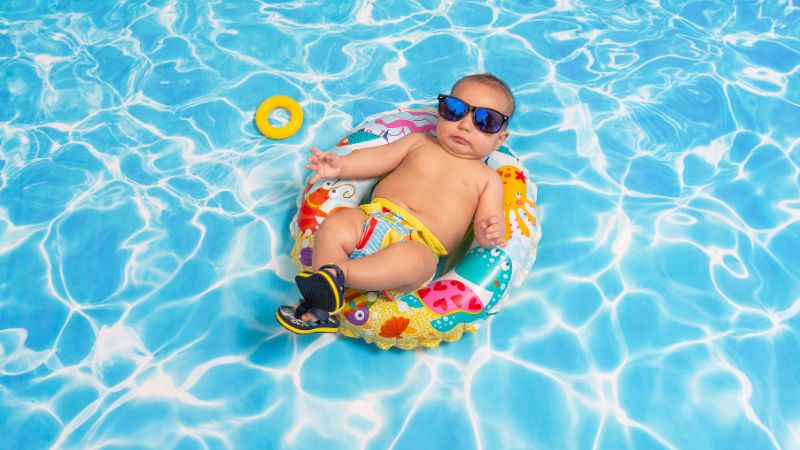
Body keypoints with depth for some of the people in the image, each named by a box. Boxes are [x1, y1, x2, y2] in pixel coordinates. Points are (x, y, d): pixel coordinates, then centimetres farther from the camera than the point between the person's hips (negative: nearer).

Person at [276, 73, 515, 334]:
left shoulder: (487, 178, 16)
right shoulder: (419, 142, 24)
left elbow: (487, 224, 5)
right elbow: (377, 159, 19)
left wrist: (490, 233, -20)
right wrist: (341, 165, 0)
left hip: (421, 245, -3)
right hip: (374, 218, 4)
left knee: (410, 261, -39)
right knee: (333, 228, -26)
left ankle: (337, 272, -40)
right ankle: (319, 310, -24)